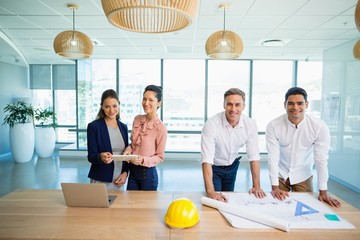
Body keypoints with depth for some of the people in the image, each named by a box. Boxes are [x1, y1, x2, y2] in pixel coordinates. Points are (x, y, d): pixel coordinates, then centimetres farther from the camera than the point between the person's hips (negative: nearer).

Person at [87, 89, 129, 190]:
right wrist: (101, 157, -29)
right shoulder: (93, 126, -8)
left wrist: (125, 173, -4)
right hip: (100, 181, -4)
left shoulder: (123, 127, 6)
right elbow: (91, 156, -9)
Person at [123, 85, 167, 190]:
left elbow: (160, 157, -8)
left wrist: (143, 160, -23)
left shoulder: (160, 128, -16)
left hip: (148, 173, -4)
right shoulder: (137, 119, -1)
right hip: (132, 171, 5)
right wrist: (128, 149, -7)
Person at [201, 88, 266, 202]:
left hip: (233, 166, 4)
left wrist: (256, 186, -18)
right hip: (214, 167, -4)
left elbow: (254, 156, -14)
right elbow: (207, 159, -34)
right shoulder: (211, 124, -30)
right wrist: (210, 191, -40)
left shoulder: (250, 124, -18)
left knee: (229, 199, 19)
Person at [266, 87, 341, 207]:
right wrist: (274, 187, -20)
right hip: (280, 175, 0)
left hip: (303, 176, 1)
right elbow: (273, 157, -19)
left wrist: (323, 192, -14)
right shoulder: (273, 126, -20)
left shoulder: (320, 127, -19)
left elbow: (321, 160, -15)